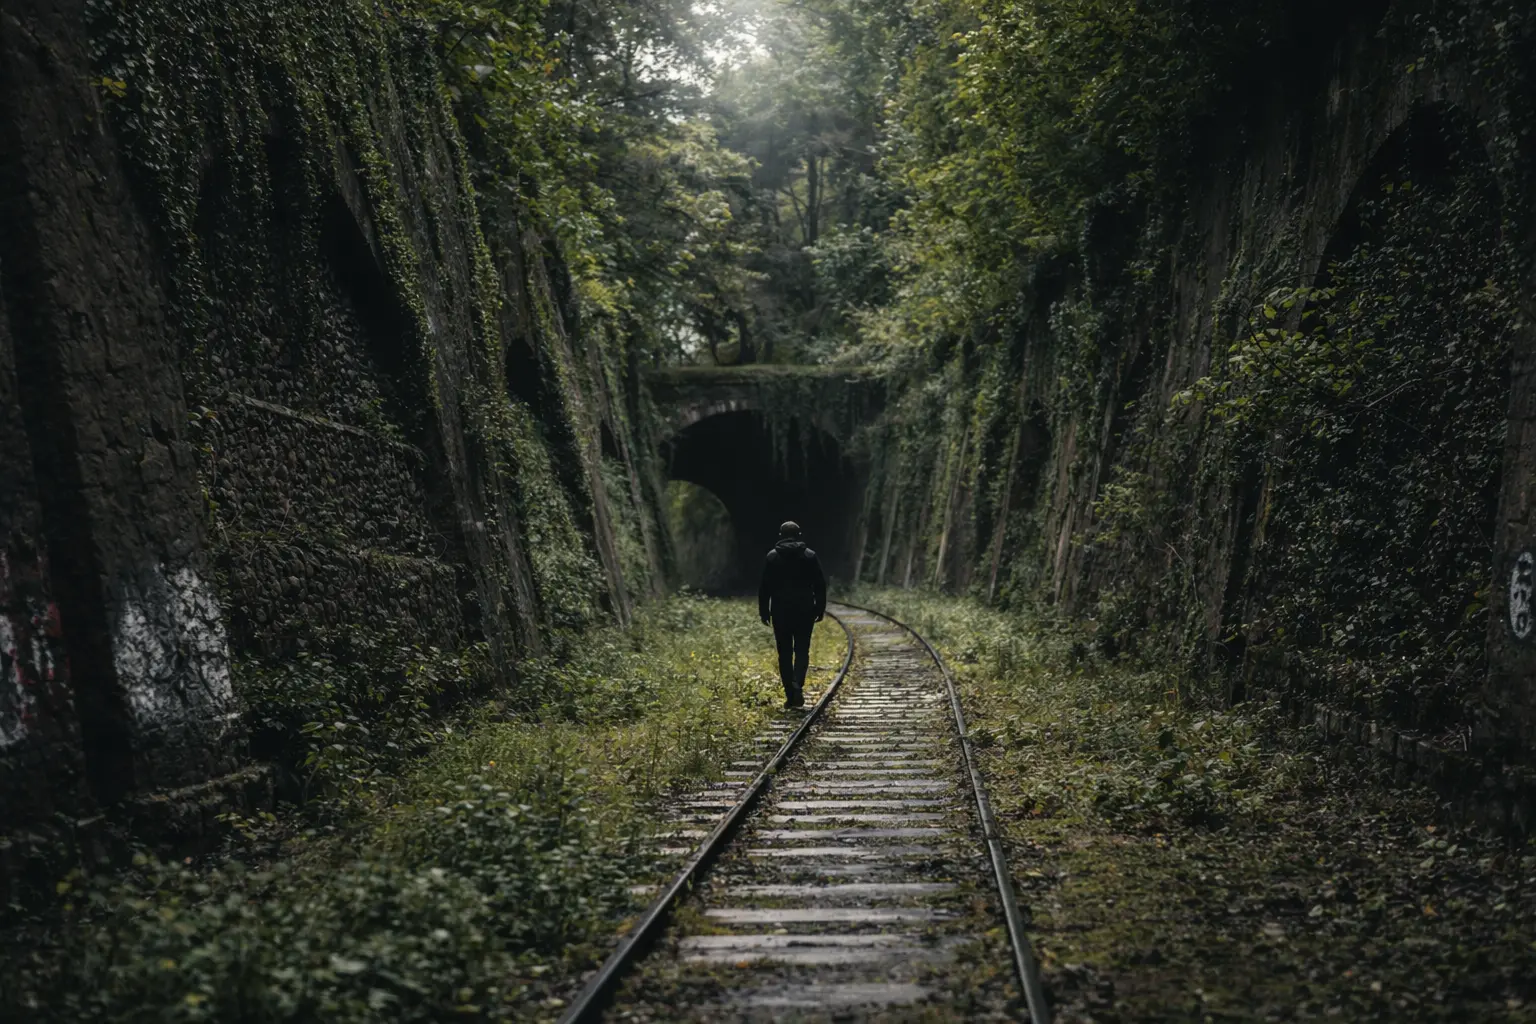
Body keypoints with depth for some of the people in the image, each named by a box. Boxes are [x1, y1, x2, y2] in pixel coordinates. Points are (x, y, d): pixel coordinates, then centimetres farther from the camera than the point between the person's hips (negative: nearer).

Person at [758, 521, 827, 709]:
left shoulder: (772, 557, 0)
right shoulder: (810, 556, 1)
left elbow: (765, 587, 0)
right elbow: (820, 585, 1)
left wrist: (764, 611, 5)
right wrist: (820, 608, 8)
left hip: (780, 612, 0)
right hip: (804, 611, 0)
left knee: (785, 653, 6)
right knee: (802, 650, 6)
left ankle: (790, 696, 4)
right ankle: (797, 684, -18)